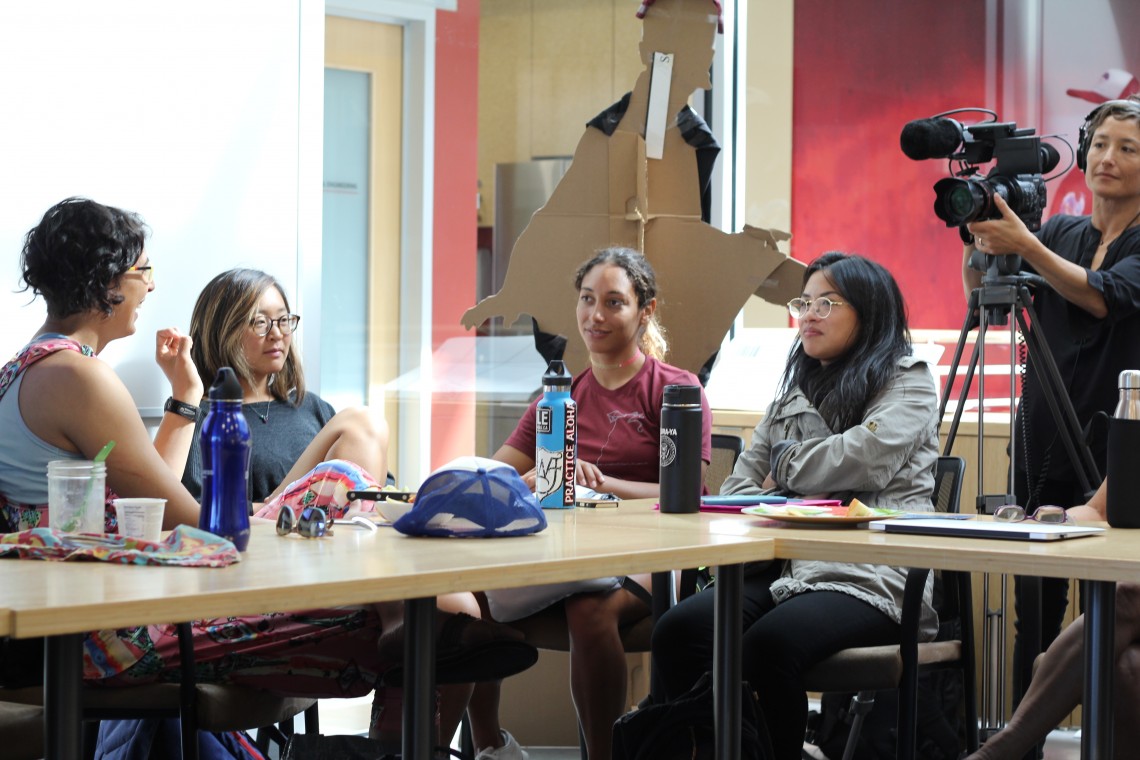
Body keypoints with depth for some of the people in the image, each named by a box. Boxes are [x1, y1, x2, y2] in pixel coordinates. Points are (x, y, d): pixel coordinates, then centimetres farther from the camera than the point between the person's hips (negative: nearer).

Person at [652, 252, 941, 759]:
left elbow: (867, 456, -12)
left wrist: (785, 465, 3)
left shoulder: (908, 383, 7)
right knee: (677, 630, -23)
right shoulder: (797, 388, 27)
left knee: (771, 641, -36)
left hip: (871, 578, -6)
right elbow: (742, 481, 21)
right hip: (785, 565, 6)